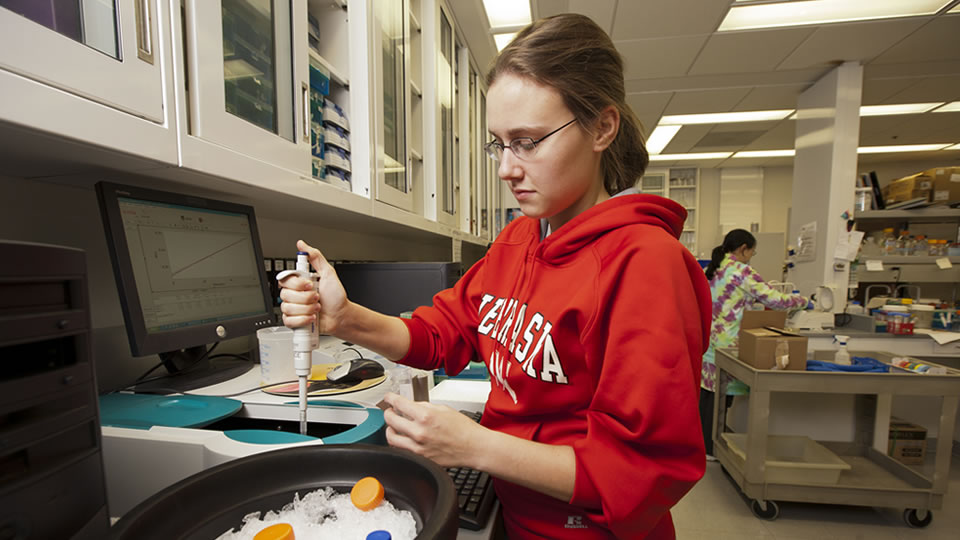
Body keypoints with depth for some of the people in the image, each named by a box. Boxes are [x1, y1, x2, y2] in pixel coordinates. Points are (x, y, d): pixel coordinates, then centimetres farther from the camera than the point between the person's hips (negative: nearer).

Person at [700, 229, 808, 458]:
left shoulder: (709, 270, 12)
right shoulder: (742, 272, -12)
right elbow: (775, 299, -9)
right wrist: (803, 301, 10)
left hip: (704, 340, 8)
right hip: (725, 344, -7)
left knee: (705, 392, 15)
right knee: (721, 395, 4)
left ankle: (698, 442, 26)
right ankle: (711, 448, 15)